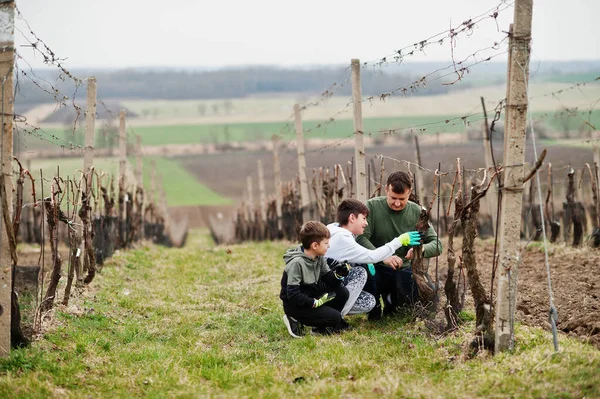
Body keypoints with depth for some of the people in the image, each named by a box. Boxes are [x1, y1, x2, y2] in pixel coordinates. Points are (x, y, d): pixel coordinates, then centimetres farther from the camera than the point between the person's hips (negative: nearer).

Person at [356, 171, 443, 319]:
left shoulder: (417, 212, -3)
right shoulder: (372, 206, -11)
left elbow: (436, 244, -4)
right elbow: (361, 238, -20)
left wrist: (422, 249, -29)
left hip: (403, 269, 3)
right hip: (377, 268, -3)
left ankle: (391, 299, 17)